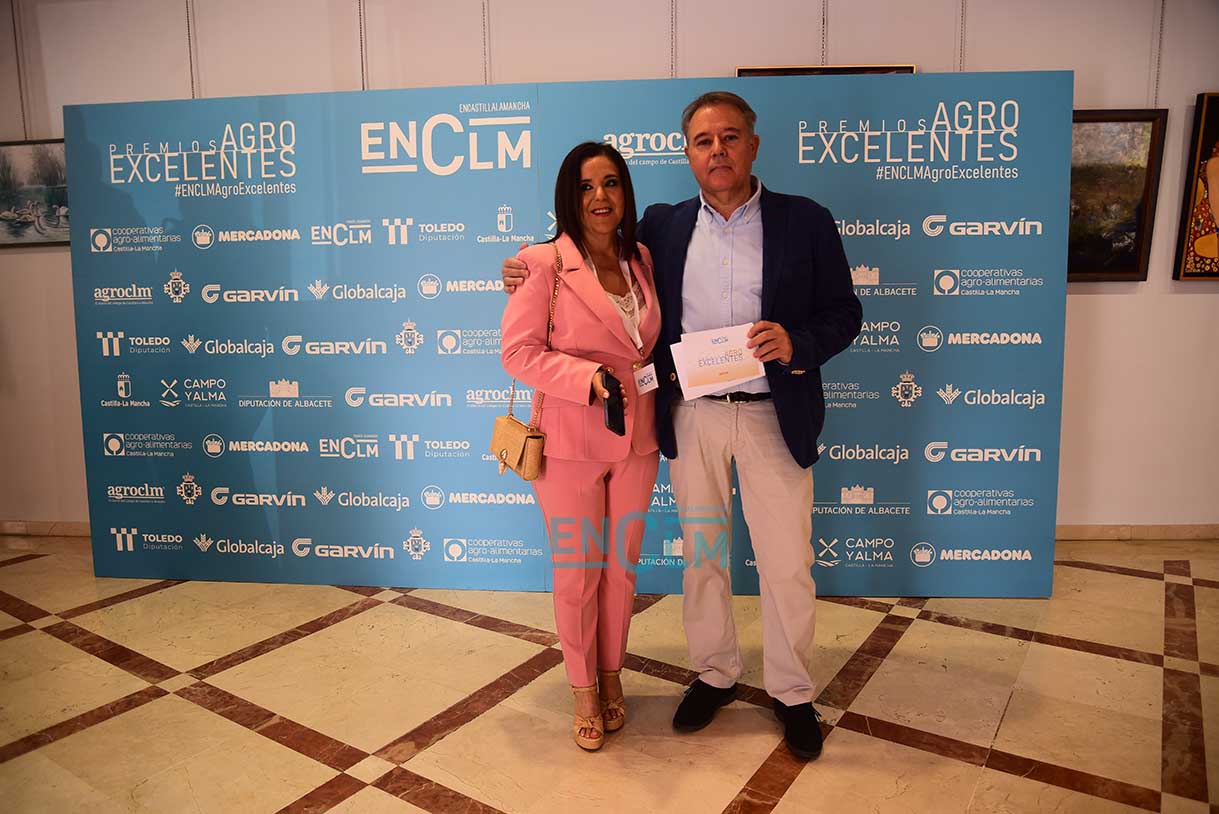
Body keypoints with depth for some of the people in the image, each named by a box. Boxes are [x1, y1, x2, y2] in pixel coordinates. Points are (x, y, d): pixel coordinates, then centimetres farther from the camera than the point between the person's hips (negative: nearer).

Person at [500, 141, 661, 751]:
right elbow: (518, 351, -13)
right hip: (570, 442, -4)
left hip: (636, 440, 5)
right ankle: (584, 691, 28)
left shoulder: (641, 260, 7)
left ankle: (612, 674, 36)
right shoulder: (545, 262, -9)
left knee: (622, 565, 15)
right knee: (577, 570, 8)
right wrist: (588, 376, -22)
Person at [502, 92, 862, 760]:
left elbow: (844, 313, 1)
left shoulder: (806, 221, -1)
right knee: (700, 552, 14)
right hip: (690, 415, 2)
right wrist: (535, 275, 3)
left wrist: (796, 344, -19)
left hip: (774, 414, -2)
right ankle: (713, 673, 34)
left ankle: (791, 691, 26)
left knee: (787, 562, 5)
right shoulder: (663, 225, 5)